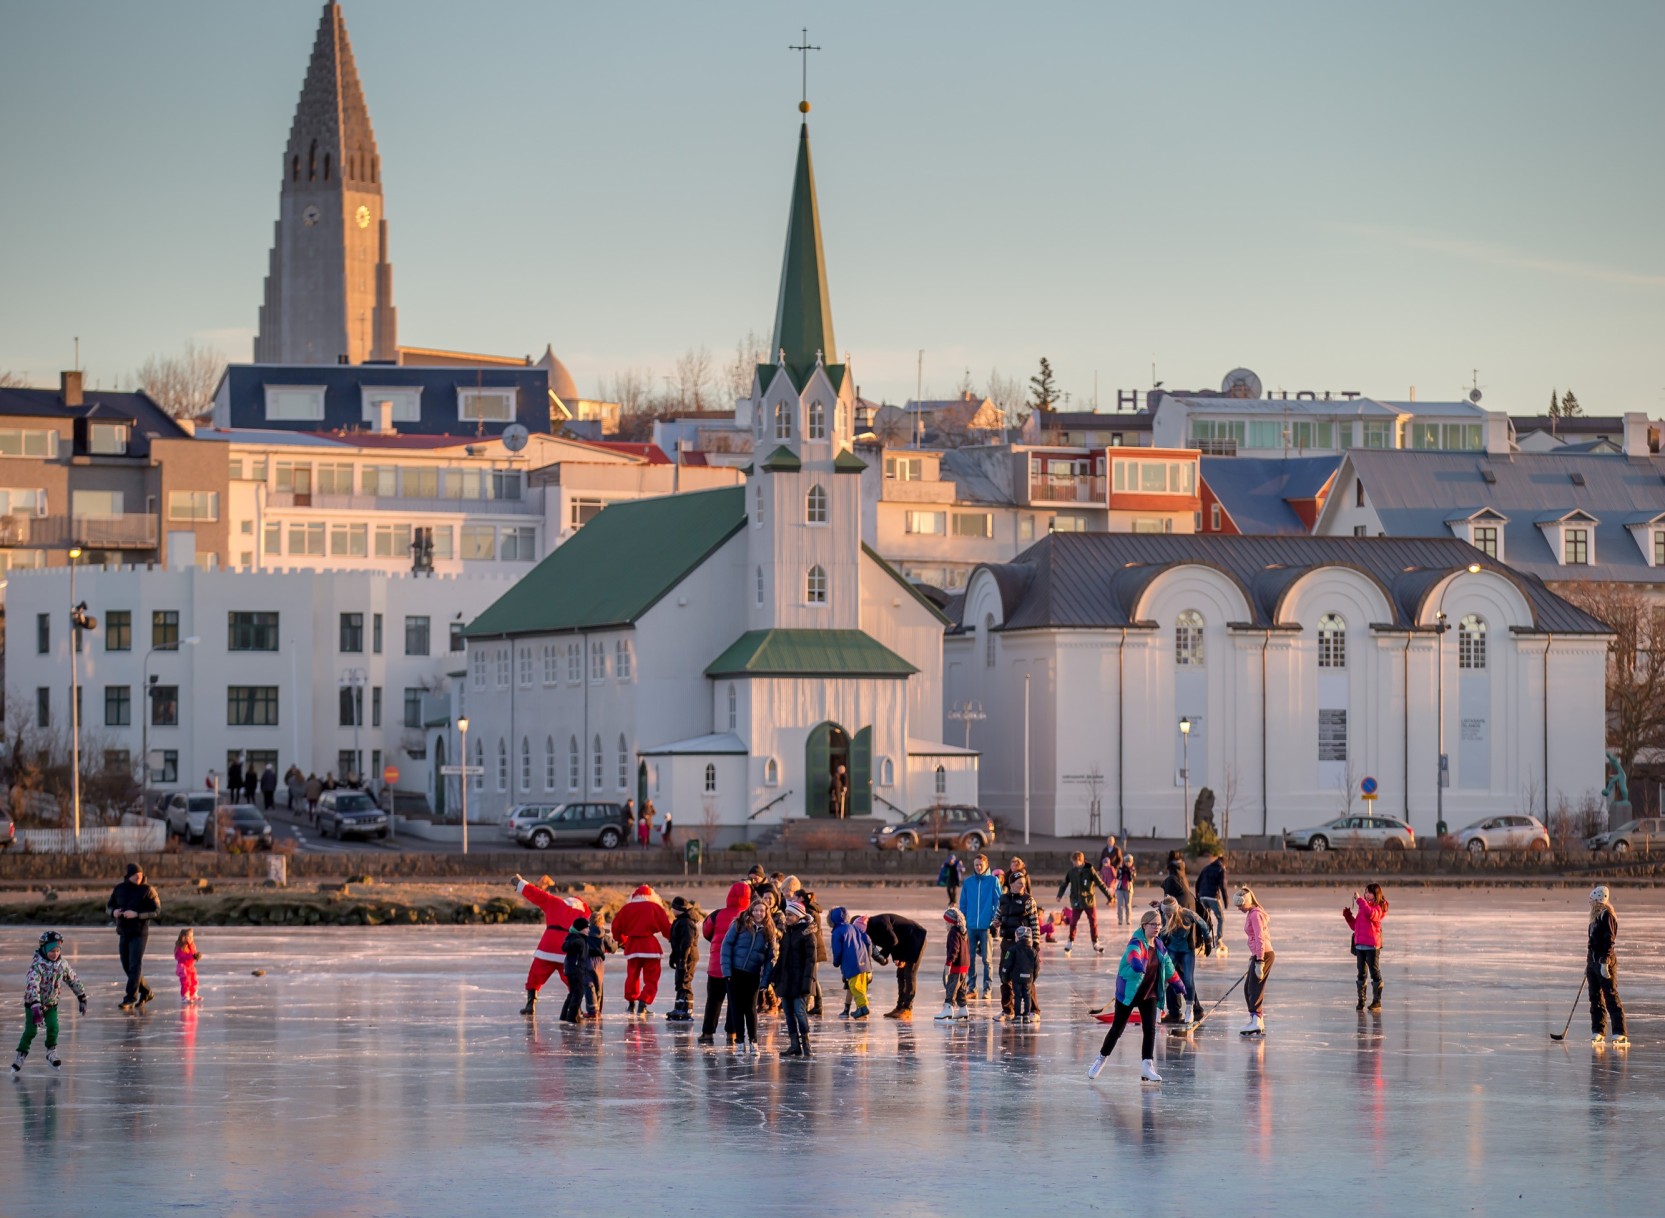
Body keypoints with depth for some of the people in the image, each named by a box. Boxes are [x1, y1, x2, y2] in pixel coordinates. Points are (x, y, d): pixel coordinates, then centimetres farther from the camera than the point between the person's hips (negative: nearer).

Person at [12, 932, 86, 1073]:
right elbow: (32, 985, -36)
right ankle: (21, 1056, 3)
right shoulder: (37, 965, -26)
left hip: (51, 1003, 4)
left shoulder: (62, 964, -7)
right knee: (30, 1030, -10)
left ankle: (51, 1054, 8)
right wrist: (36, 1007, -46)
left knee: (53, 1027, -11)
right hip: (33, 1002, -4)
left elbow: (73, 980, 7)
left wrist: (82, 998, 10)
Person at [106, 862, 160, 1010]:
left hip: (139, 933, -5)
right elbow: (108, 906, 15)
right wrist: (113, 912, -10)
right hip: (123, 933, 5)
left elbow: (156, 910, -11)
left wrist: (137, 914, -23)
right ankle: (146, 993, 26)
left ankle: (130, 999, -9)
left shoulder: (147, 890, -7)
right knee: (127, 967, 10)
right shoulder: (119, 889, 6)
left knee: (135, 966, -11)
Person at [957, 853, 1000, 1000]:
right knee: (970, 957, 6)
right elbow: (963, 904, 10)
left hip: (986, 926, -3)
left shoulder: (993, 881, -1)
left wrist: (995, 920, -11)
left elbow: (999, 902, -2)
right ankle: (971, 986, 15)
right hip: (971, 926, 3)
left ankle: (987, 989, 3)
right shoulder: (968, 882, 7)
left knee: (986, 958, -1)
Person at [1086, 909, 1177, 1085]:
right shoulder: (1136, 943, -19)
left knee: (1150, 1029, -9)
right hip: (1128, 992, -5)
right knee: (1118, 1028, 5)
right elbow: (1133, 955, -43)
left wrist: (1178, 984, 26)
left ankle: (1147, 1066, -8)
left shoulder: (1159, 946, 3)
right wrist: (1137, 965, -65)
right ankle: (1101, 1058, 27)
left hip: (1149, 994, 5)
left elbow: (1168, 966, 19)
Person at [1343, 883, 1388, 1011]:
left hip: (1372, 946, -7)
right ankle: (1361, 1000, 14)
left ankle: (1377, 1001, 2)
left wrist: (1360, 900, -26)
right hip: (1360, 945, 7)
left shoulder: (1377, 908, -5)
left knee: (1375, 972, -2)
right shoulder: (1363, 907, 18)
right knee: (1361, 973, 9)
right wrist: (1348, 916, 8)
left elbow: (1371, 914, -30)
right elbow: (1355, 926, 22)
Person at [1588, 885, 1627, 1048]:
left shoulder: (1607, 915, -13)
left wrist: (1604, 963, -24)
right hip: (1593, 960, 10)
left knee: (1611, 996, -10)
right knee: (1595, 997, 10)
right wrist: (1589, 964, 23)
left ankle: (1620, 1034, -12)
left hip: (1605, 961, -10)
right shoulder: (1596, 916, 16)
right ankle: (1598, 1031, 15)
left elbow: (1609, 940, -19)